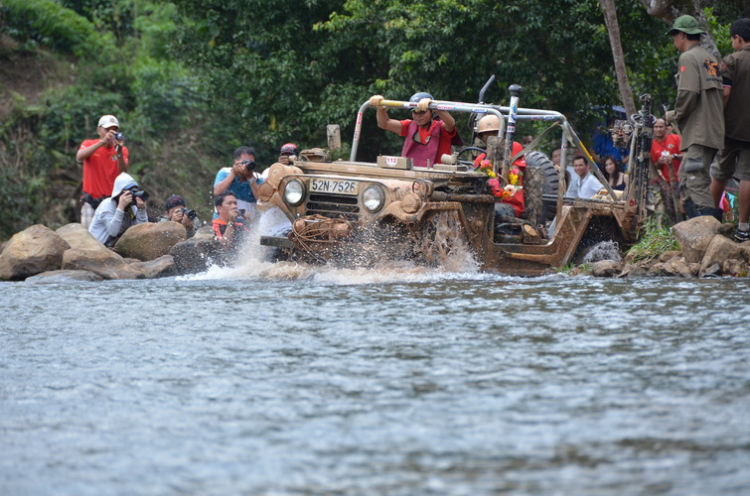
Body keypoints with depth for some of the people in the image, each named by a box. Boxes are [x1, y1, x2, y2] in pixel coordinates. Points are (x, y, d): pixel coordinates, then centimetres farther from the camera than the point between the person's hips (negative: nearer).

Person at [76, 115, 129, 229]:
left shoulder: (122, 150, 5)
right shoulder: (89, 144, 3)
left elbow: (123, 173, -12)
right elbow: (79, 157, -22)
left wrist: (119, 152, -27)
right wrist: (103, 142, -31)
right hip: (91, 202, -1)